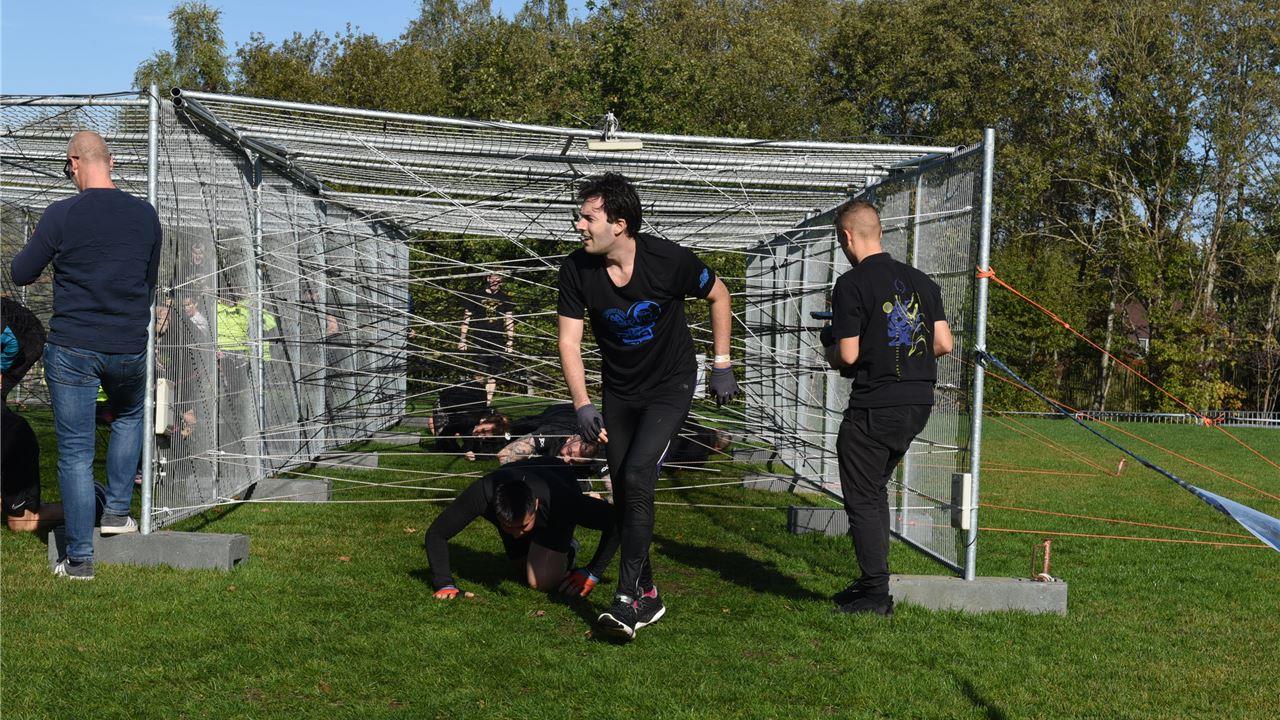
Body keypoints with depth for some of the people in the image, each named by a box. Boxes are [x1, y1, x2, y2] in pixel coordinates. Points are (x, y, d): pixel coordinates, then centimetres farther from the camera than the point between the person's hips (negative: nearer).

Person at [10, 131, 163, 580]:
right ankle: (117, 511, 25)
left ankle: (79, 558, 7)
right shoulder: (145, 215, 2)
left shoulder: (61, 215, -9)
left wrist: (38, 255, 23)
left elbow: (21, 274, 1)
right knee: (129, 416, 31)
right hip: (130, 348, 3)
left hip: (71, 348, -3)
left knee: (75, 450, 4)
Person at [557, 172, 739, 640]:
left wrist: (722, 366, -2)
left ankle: (627, 599, -14)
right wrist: (582, 405, -23)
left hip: (670, 386, -4)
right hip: (619, 392, 4)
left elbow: (718, 295, -3)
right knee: (624, 494, 7)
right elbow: (569, 341, -10)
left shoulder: (668, 259, -21)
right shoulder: (576, 270, -13)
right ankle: (647, 595, 23)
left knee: (637, 479, -20)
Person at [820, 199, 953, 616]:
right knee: (875, 490, 21)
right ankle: (872, 580, 25)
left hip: (873, 407, -7)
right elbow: (944, 344, 6)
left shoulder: (851, 285, -11)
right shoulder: (920, 280, 9)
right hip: (918, 402, 7)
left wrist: (830, 351, 8)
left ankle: (876, 594, 4)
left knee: (863, 500, 3)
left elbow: (848, 355, -14)